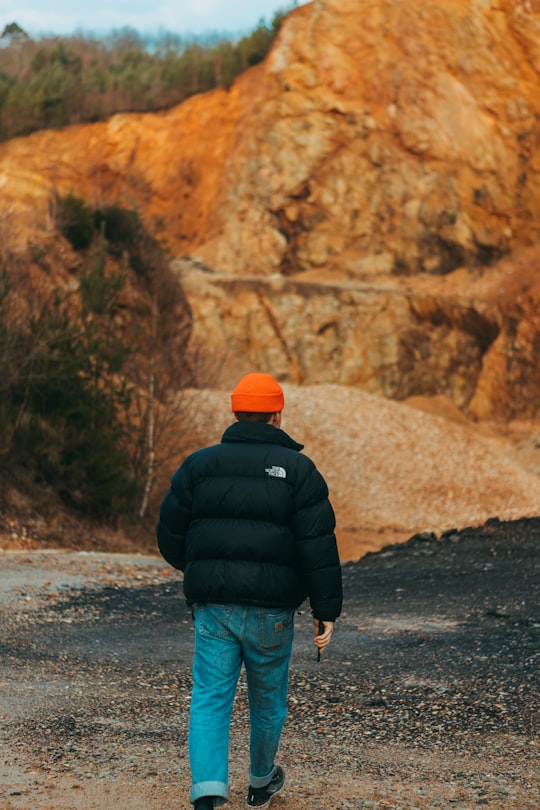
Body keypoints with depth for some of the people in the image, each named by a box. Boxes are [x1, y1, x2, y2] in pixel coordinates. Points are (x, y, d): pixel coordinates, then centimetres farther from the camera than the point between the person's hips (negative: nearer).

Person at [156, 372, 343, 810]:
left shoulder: (199, 464, 5)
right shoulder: (297, 469, -3)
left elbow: (170, 535, 9)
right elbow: (318, 547, -8)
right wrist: (326, 610, -4)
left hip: (213, 605, 1)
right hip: (271, 609, -1)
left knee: (210, 698, 2)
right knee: (268, 697, 17)